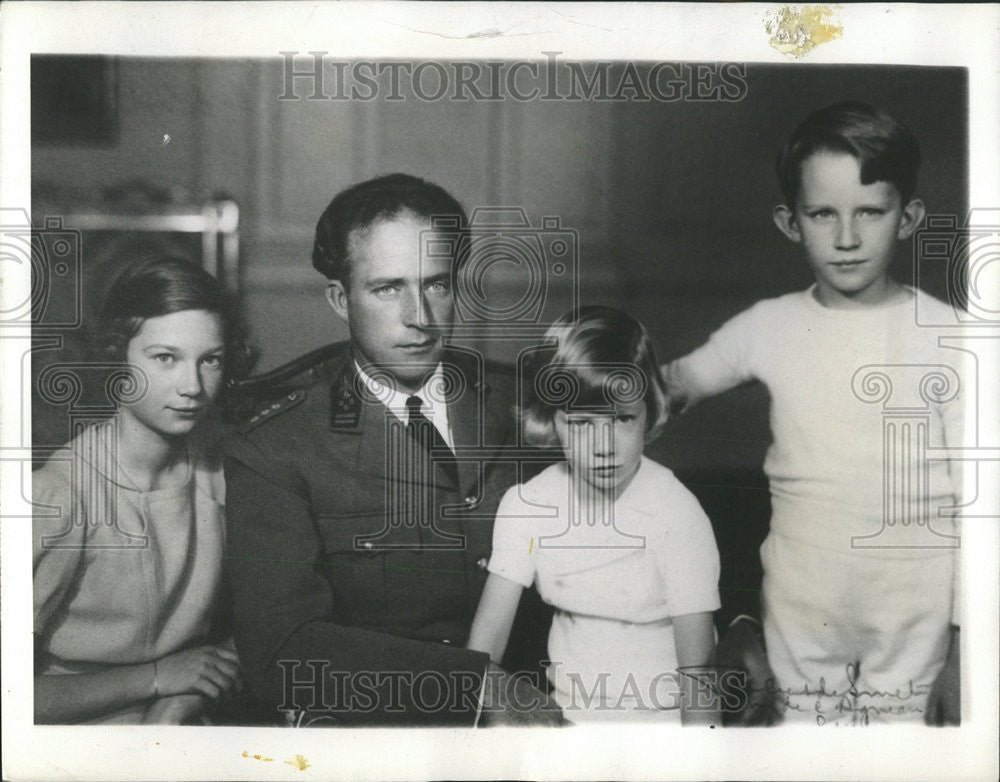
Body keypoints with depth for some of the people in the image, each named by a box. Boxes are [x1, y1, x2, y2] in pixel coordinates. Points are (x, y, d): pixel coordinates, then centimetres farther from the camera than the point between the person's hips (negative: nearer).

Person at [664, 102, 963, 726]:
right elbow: (674, 385, 13)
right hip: (798, 623, 2)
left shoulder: (947, 341, -6)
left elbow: (974, 504, -4)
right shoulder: (769, 330, -1)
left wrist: (963, 653, -4)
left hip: (912, 635, -1)